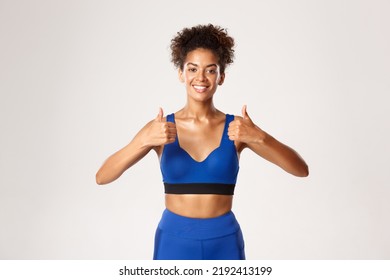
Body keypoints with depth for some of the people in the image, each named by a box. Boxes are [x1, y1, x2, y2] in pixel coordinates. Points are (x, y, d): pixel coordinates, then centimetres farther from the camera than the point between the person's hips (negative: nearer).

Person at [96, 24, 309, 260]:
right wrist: (144, 141, -27)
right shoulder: (160, 128, -4)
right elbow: (102, 177, -12)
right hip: (174, 242, 0)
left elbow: (301, 170, -9)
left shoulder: (236, 128, -3)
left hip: (224, 243, 0)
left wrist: (260, 137, -26)